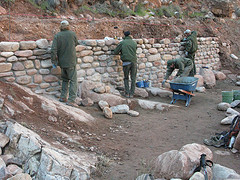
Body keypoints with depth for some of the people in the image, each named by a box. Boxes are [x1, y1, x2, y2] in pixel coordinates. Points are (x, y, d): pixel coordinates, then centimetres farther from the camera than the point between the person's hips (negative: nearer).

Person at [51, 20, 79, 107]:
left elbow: (54, 50, -11)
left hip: (62, 62, 4)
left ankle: (63, 96, 24)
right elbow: (76, 43, 12)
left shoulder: (57, 36, -4)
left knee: (65, 79, 21)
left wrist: (54, 61, -3)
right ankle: (71, 100, -6)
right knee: (73, 80, 0)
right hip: (70, 62, -3)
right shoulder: (72, 34, -6)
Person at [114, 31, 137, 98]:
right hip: (134, 61, 2)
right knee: (133, 78, 9)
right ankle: (131, 93, 8)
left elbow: (115, 52, 2)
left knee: (126, 78, 11)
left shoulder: (122, 42, 1)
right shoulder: (134, 43, 10)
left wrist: (120, 52, 21)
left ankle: (127, 93, 6)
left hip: (126, 62, -2)